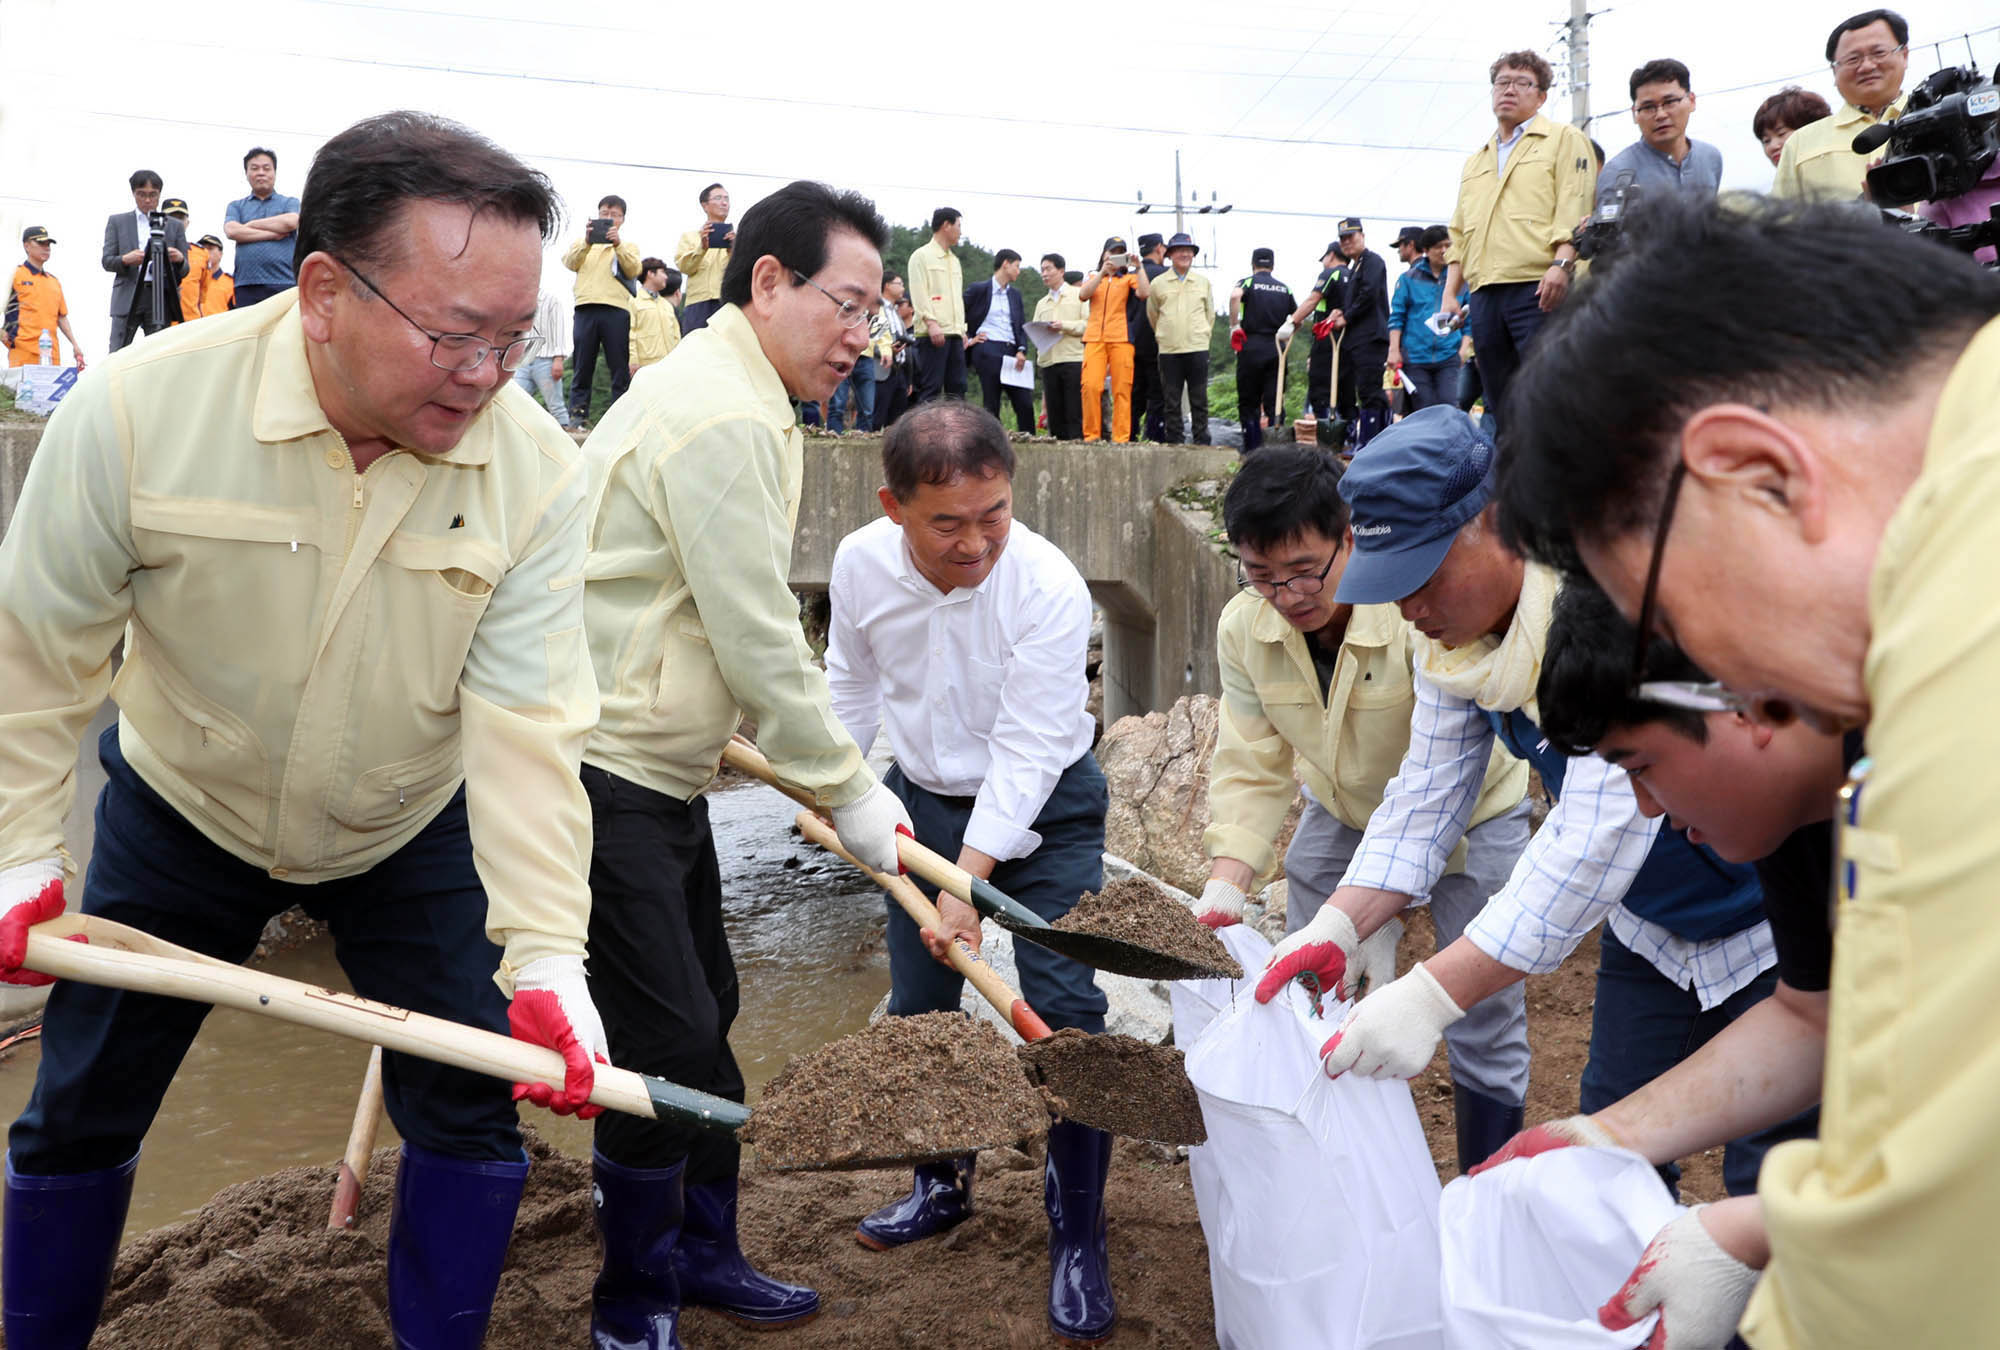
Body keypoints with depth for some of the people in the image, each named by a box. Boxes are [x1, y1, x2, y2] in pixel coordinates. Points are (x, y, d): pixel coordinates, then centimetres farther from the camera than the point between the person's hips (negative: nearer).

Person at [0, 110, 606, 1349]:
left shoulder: (537, 475, -23)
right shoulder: (138, 411, -25)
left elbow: (528, 723, -26)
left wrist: (547, 953, -33)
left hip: (412, 831, 0)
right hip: (182, 819, 0)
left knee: (471, 1114, 0)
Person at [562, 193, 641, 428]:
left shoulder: (629, 246, 18)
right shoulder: (582, 242, 20)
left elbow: (633, 270, -2)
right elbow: (570, 263, 0)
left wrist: (618, 245, -18)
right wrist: (587, 242, -18)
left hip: (617, 309, -1)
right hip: (585, 307, 1)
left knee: (621, 366, -5)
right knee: (583, 364, -2)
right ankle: (578, 413, -1)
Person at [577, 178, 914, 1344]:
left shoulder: (742, 403, 15)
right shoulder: (724, 420, -19)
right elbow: (760, 643, -20)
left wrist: (849, 775, 14)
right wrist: (849, 790, -8)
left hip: (661, 768, 11)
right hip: (607, 776, -11)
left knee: (705, 1015, 18)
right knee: (665, 1043, -3)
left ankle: (704, 1250, 36)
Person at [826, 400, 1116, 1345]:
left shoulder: (1050, 588, -29)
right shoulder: (861, 563, -16)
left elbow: (1025, 754, -29)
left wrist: (968, 882, -33)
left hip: (1042, 810, -4)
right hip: (923, 802, 5)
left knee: (1062, 1014, -9)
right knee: (918, 1006, 14)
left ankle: (1077, 1239, 8)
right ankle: (942, 1185, 37)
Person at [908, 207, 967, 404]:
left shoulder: (954, 261, 22)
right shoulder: (922, 256, -1)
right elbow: (918, 293, -9)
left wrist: (962, 329, 15)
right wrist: (931, 322, -20)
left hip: (955, 334, 7)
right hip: (933, 334, -7)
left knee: (957, 388, 4)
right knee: (931, 389, -9)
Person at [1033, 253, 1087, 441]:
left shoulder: (1079, 295, 8)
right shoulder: (1042, 303, 24)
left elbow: (1088, 324, -3)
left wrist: (1064, 326, -13)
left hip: (1074, 360, -5)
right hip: (1049, 362, 5)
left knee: (1075, 413, -9)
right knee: (1054, 414, 2)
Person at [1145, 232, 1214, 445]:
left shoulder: (1203, 282, 9)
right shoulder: (1158, 283, 5)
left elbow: (1210, 314, 17)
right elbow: (1152, 314, 16)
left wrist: (1203, 335, 14)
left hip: (1197, 348, 0)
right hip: (1169, 349, 0)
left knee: (1199, 399, 2)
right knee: (1171, 400, 2)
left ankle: (1202, 442, 7)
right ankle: (1173, 442, 8)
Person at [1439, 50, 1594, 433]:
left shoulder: (1564, 139, 10)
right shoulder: (1475, 162, 28)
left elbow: (1574, 207, -4)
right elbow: (1460, 234, 26)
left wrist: (1561, 262, -19)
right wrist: (1450, 293, 14)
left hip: (1539, 289, -6)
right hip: (1484, 294, 6)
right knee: (1500, 408, 6)